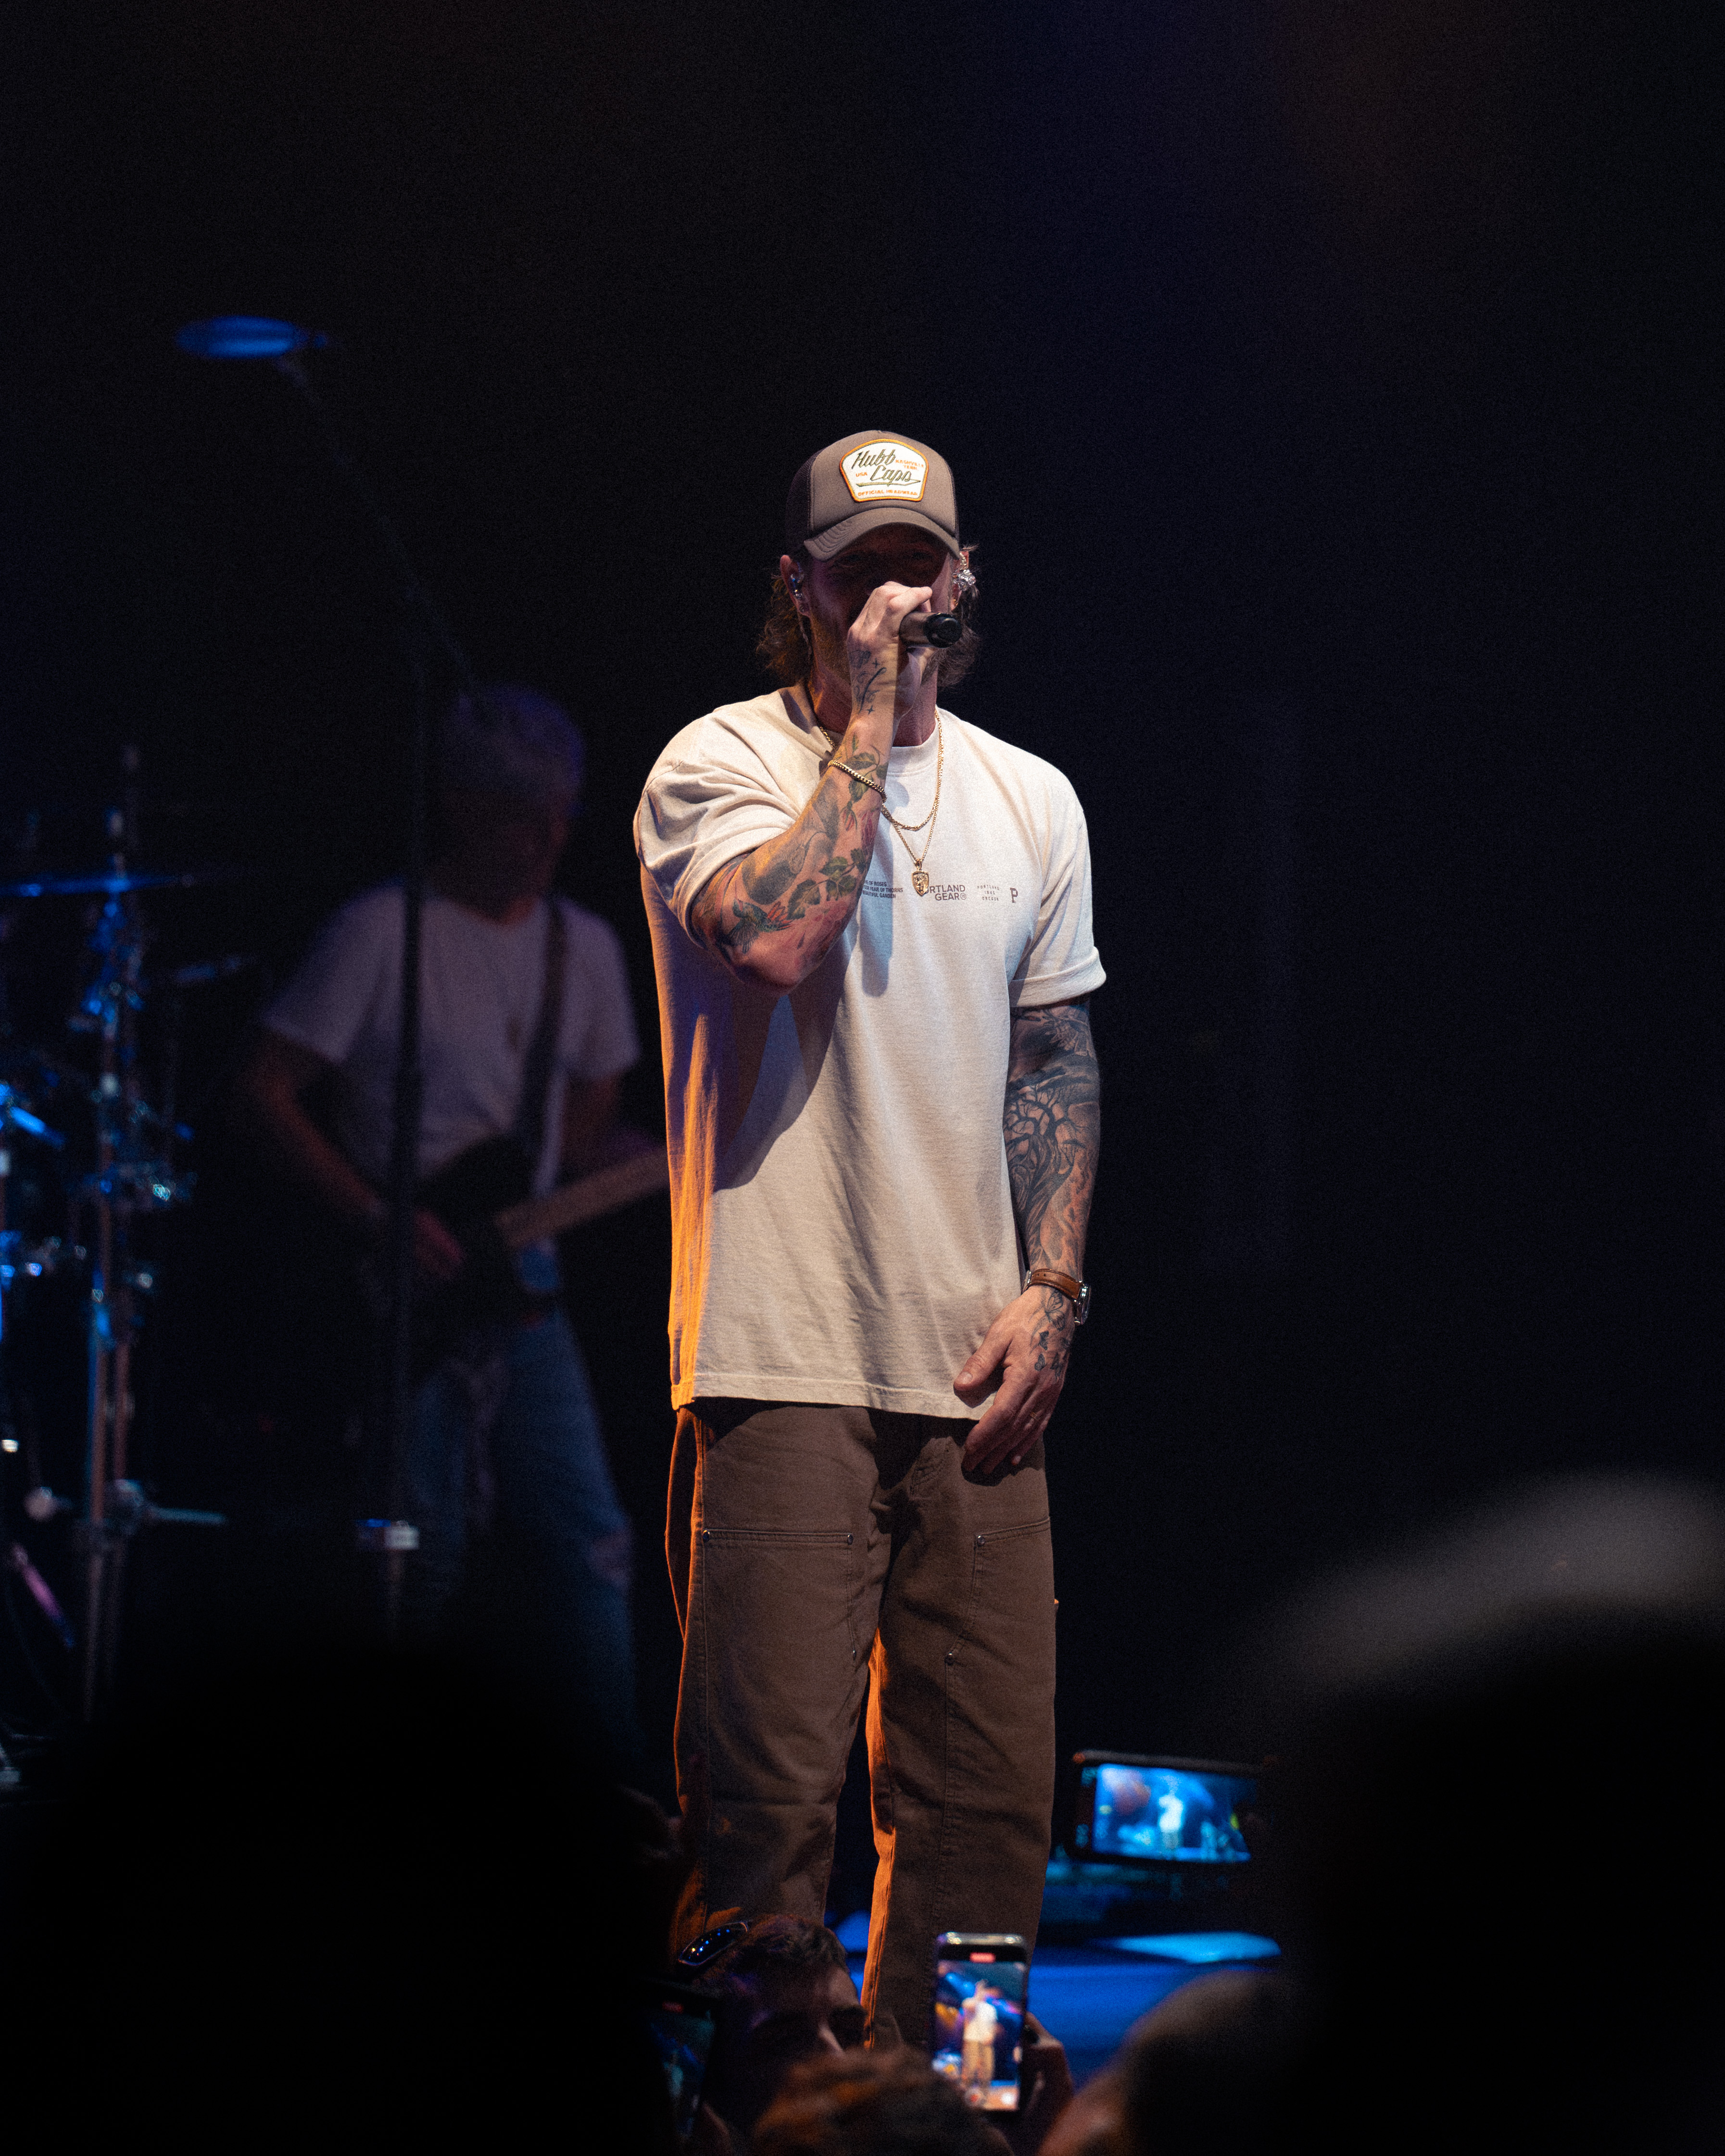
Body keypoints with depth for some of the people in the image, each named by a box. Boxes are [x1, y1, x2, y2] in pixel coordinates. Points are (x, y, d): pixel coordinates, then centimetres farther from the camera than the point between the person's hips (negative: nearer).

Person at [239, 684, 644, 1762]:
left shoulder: (585, 947, 10)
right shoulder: (386, 932, -9)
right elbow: (268, 1090, -9)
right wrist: (380, 1219, -17)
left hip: (520, 1283, 5)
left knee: (586, 1546, -3)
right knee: (427, 1569, -5)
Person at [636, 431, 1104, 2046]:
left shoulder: (1030, 801, 15)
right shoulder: (718, 766, -1)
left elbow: (1055, 1059, 18)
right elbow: (775, 936, -22)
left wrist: (1051, 1288, 5)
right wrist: (868, 719, -13)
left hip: (975, 1369, 5)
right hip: (784, 1364, -5)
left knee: (987, 1792, 4)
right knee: (768, 1789, -8)